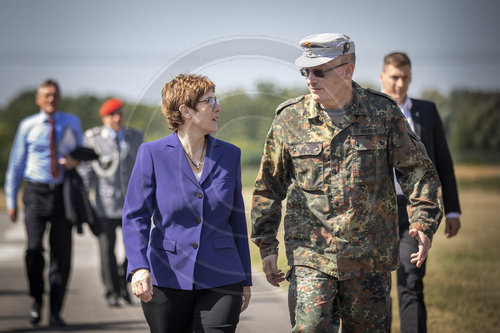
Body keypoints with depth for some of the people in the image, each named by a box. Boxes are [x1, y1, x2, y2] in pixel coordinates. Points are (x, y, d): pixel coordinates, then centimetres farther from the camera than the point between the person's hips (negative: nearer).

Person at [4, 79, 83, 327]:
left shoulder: (72, 123, 7)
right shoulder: (27, 126, 3)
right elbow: (16, 164, 8)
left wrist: (75, 161, -7)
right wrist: (11, 200, 5)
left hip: (63, 192, 2)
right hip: (36, 193, -2)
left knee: (62, 253, 1)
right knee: (34, 248, -17)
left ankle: (55, 312, 10)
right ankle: (36, 299, 7)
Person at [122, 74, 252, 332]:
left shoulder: (229, 155, 8)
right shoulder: (152, 154, -1)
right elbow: (135, 216, -5)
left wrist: (245, 280, 15)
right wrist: (139, 267, -21)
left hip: (220, 282, 2)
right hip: (166, 280, -1)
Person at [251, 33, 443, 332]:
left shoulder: (383, 113, 0)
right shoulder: (289, 119, 1)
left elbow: (418, 170, 4)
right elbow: (268, 187, 10)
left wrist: (423, 222, -11)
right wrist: (267, 246, 7)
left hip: (370, 257, 1)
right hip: (310, 255, 0)